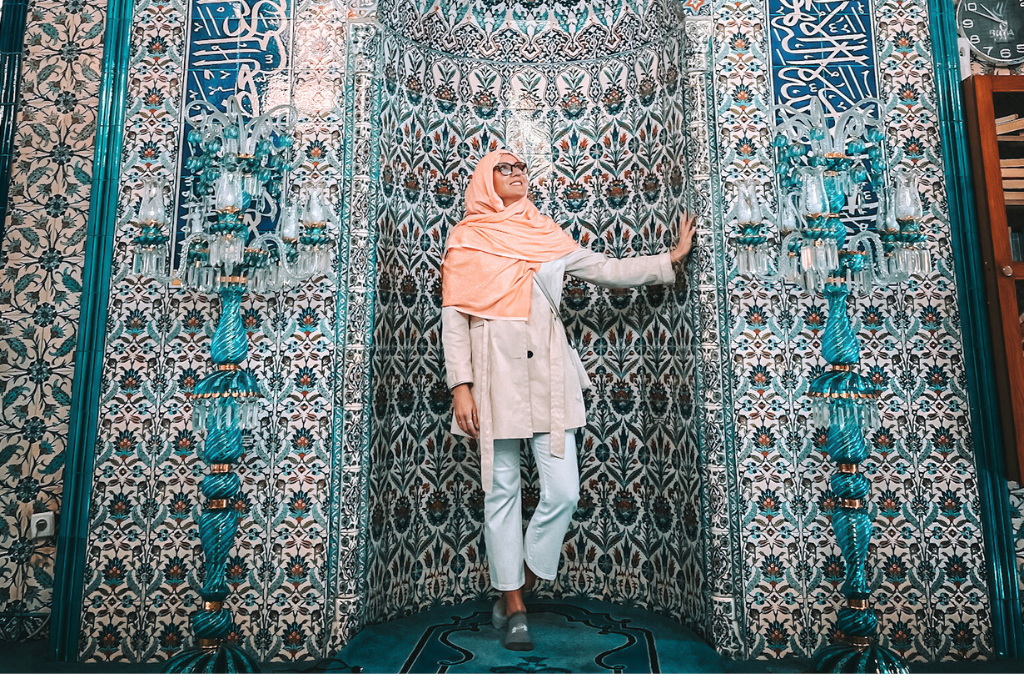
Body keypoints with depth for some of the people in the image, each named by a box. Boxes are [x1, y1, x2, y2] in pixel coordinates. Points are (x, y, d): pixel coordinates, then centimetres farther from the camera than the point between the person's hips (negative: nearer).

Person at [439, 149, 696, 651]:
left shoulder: (547, 234, 16)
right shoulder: (466, 238, 7)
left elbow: (606, 270, 18)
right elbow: (453, 318, 0)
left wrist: (672, 257, 18)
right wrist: (461, 386, -8)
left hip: (547, 369, 3)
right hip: (494, 368, -3)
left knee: (563, 491, -1)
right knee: (502, 491, 5)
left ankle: (516, 588, 25)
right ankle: (513, 605, 24)